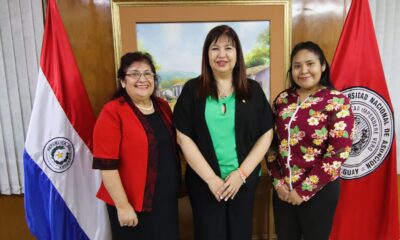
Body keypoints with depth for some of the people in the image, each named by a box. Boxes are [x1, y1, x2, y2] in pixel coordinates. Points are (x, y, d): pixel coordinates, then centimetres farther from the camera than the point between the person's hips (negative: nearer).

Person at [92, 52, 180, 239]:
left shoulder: (163, 107, 5)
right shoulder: (112, 112, -15)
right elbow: (106, 165, -17)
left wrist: (175, 186, 14)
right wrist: (122, 206, -16)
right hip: (133, 204, -6)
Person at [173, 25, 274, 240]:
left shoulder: (252, 90, 1)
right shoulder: (192, 90, -4)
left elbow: (266, 135, 0)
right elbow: (184, 138, -8)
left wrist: (241, 173, -9)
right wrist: (211, 178, -11)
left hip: (244, 180, 2)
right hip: (203, 182, -1)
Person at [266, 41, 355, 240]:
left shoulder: (337, 102, -10)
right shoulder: (282, 99, 1)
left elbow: (337, 153, -15)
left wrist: (304, 190, -13)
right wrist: (277, 182, -5)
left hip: (319, 191, -3)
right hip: (283, 189, 4)